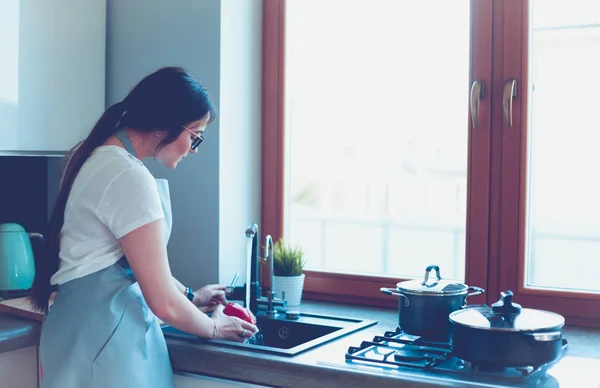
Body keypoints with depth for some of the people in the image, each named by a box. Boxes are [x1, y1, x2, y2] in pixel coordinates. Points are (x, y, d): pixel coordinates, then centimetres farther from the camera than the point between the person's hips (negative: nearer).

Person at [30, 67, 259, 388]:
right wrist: (214, 328, -1)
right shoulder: (130, 178, -20)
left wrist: (190, 296, 20)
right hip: (107, 334, -9)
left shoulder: (96, 157, 8)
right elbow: (164, 304, -18)